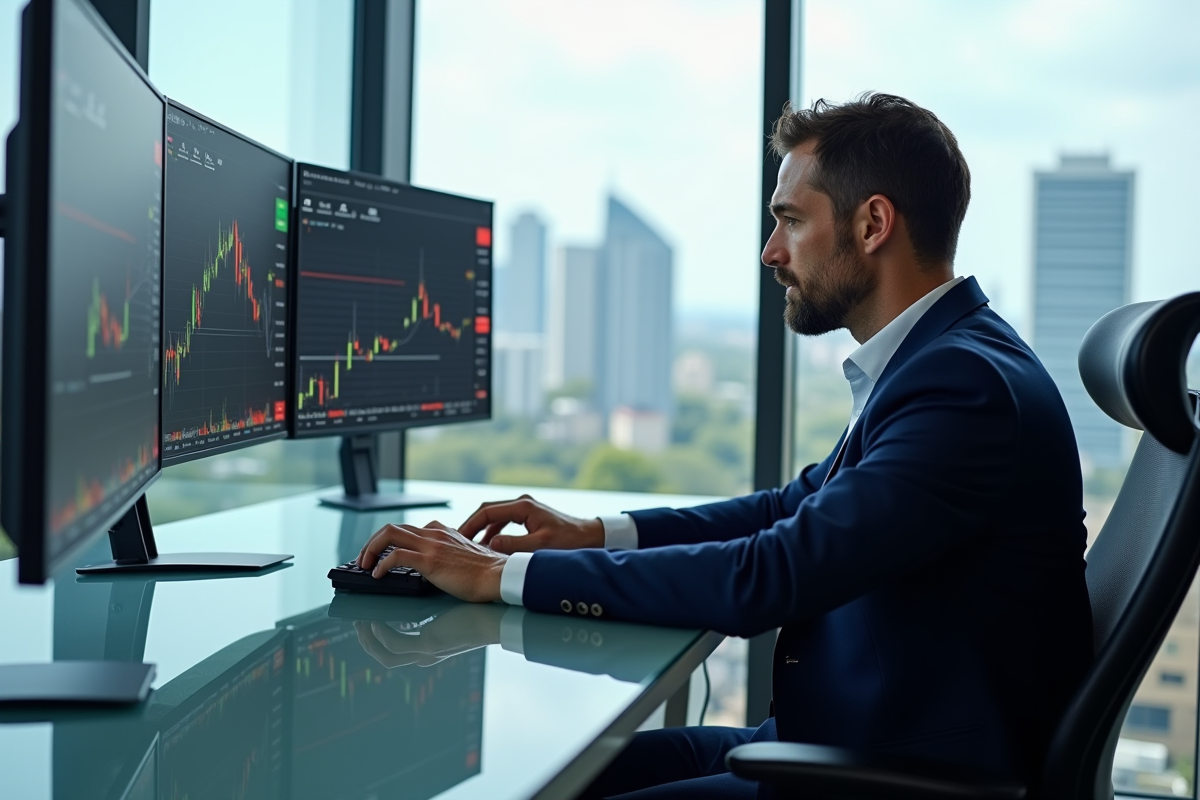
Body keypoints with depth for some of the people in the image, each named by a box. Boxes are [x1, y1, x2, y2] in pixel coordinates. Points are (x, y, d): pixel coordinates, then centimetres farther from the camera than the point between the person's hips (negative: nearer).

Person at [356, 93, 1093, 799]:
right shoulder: (942, 362, 9)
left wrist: (503, 574, -21)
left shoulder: (967, 384, -22)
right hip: (840, 740, 9)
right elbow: (799, 509, 17)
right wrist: (597, 534, 5)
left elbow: (769, 578, -27)